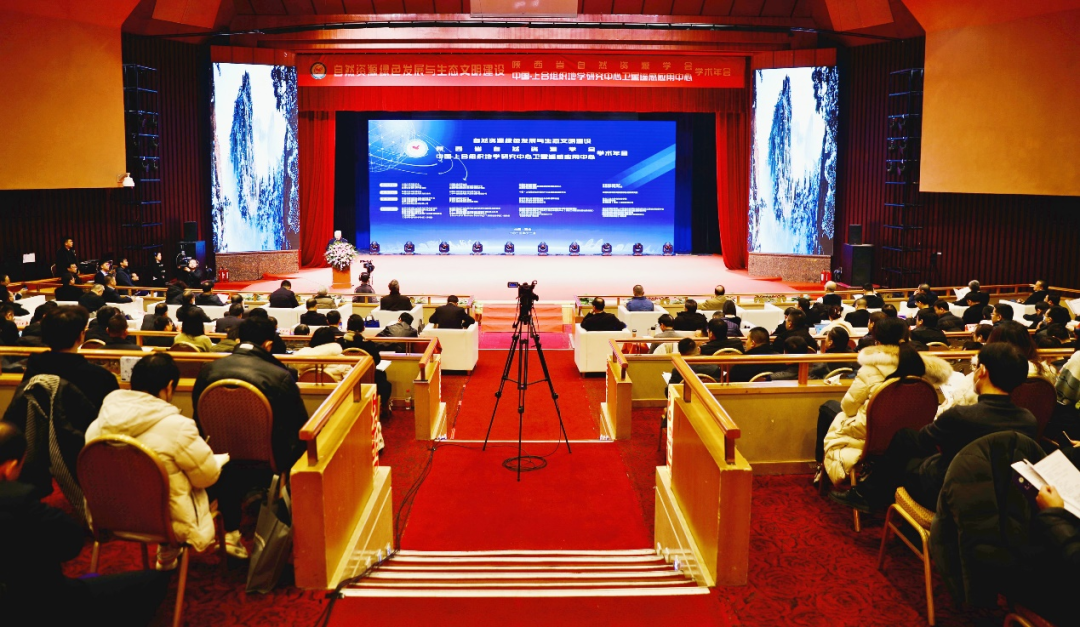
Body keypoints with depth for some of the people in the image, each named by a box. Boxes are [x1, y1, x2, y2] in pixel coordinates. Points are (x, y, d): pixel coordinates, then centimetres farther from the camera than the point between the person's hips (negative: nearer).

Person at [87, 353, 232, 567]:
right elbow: (208, 476, -12)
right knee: (227, 471, 11)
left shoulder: (100, 421, -7)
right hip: (167, 522, -6)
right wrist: (219, 459, 9)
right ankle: (229, 536, 31)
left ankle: (167, 554, 30)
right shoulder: (177, 426, -24)